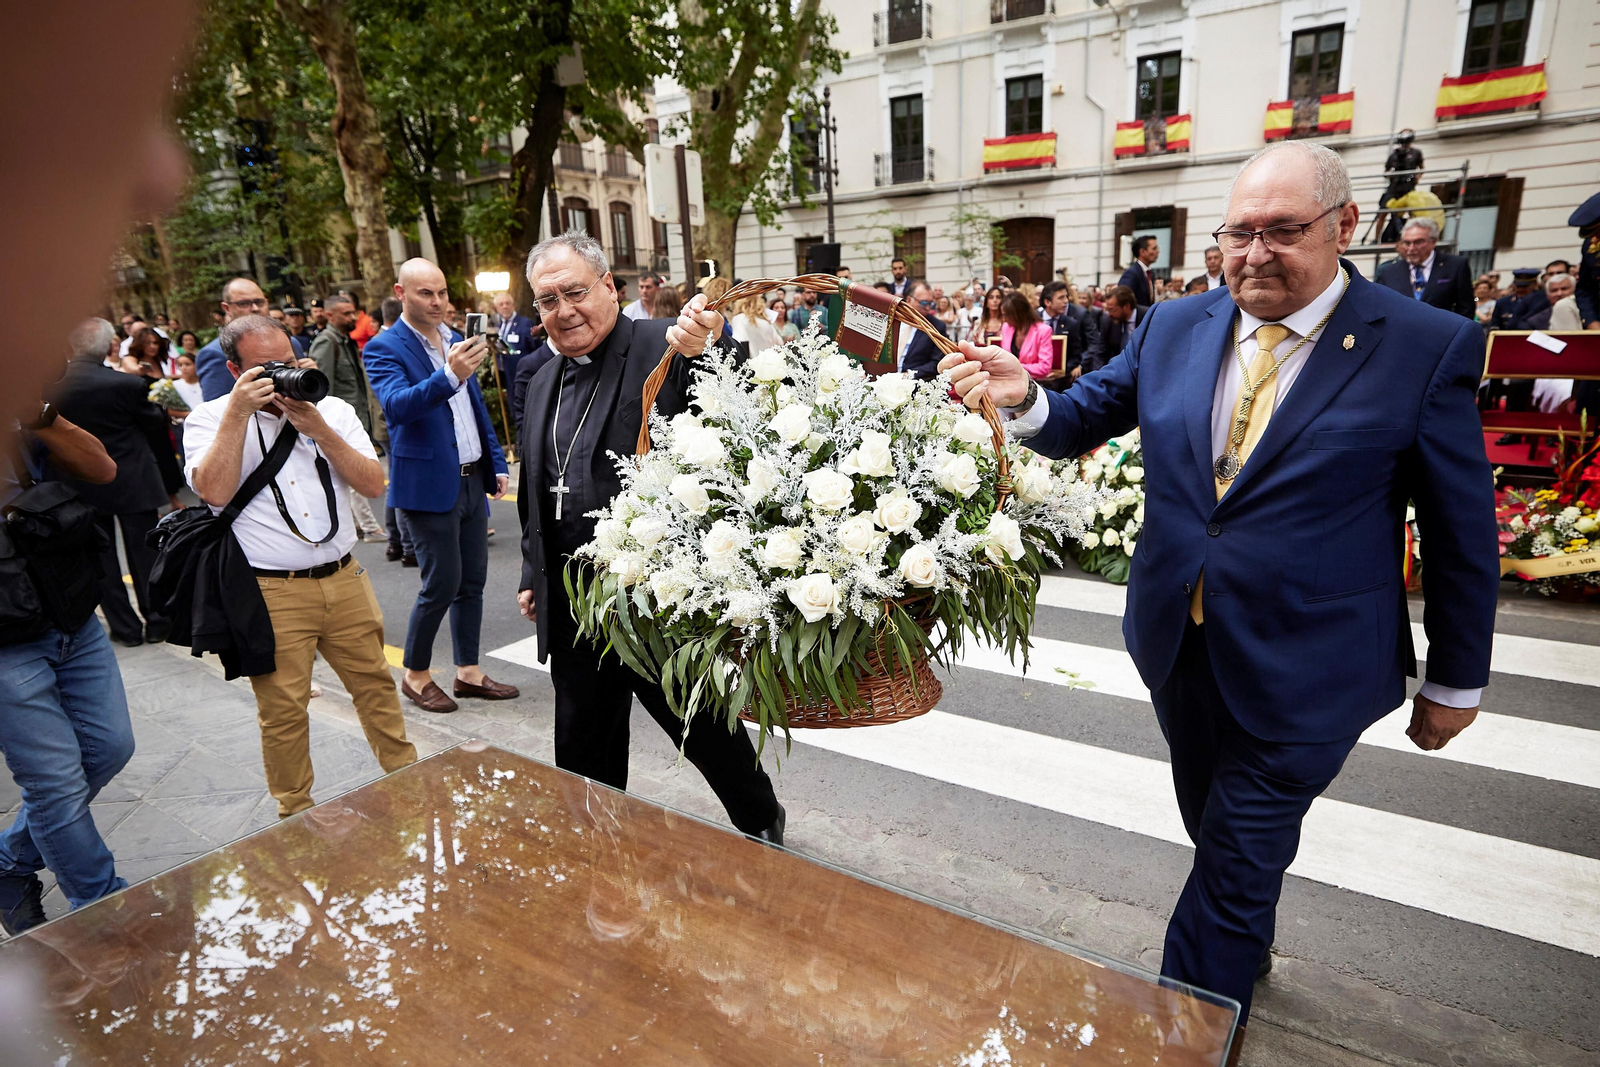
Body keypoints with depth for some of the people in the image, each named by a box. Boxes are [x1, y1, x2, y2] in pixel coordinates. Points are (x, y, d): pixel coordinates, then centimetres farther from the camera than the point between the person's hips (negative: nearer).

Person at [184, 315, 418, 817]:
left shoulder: (332, 410, 8)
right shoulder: (210, 419, 1)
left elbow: (374, 484, -2)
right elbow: (214, 491, -17)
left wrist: (319, 430, -12)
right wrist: (239, 411, -17)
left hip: (345, 581, 3)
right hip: (270, 593, -3)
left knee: (375, 685, 12)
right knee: (282, 709, 6)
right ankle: (296, 816, 25)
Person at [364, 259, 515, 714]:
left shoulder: (455, 339, 12)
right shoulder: (384, 347, -8)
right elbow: (397, 405, -26)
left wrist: (496, 463, 14)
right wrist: (449, 376, -40)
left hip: (472, 479, 7)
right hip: (429, 484, -7)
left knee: (473, 580, 11)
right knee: (442, 584, -2)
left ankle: (468, 672, 23)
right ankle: (415, 675, 18)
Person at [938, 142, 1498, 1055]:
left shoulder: (1428, 348, -12)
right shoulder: (1176, 330, -1)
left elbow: (1463, 533, -6)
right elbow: (1081, 422, 1)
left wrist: (1456, 681, 1)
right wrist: (1023, 397, -22)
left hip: (1304, 665, -4)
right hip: (1181, 640, 5)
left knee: (1237, 860, 5)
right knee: (1220, 832, 25)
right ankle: (1247, 954, 53)